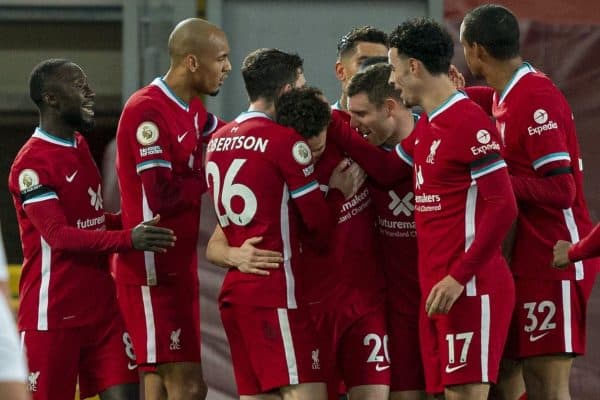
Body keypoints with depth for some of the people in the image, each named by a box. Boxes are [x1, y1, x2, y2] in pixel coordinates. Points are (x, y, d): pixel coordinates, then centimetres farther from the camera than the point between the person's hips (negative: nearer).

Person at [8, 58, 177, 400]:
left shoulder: (80, 146, 15)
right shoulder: (32, 164, -15)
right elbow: (59, 235, -25)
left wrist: (133, 221, 8)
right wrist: (128, 239, -35)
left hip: (101, 307, 8)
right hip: (54, 316, -8)